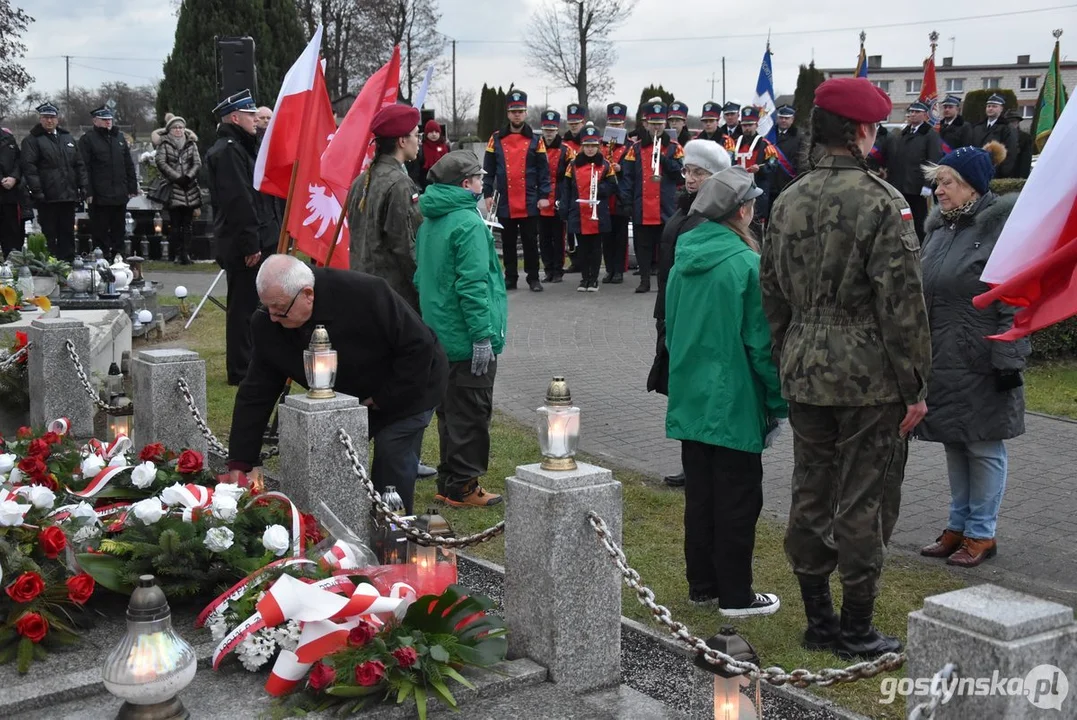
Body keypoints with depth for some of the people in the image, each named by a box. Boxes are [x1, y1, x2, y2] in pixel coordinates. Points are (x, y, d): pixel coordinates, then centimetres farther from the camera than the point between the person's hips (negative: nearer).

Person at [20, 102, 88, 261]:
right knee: (49, 236, -1)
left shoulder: (68, 138, 17)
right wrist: (36, 190, -18)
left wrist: (84, 186, 8)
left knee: (67, 233, 10)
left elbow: (79, 164, 17)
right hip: (47, 197, -5)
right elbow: (28, 166, -10)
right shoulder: (32, 140, -1)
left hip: (68, 195, 5)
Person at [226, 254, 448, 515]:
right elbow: (255, 396, -13)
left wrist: (385, 399, -22)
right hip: (348, 397, 5)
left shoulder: (366, 293, -35)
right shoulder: (267, 324, -19)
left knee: (392, 471, -13)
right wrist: (238, 464, -17)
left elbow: (419, 346, -27)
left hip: (407, 389, -5)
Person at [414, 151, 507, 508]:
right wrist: (483, 335, -21)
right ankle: (463, 487, 5)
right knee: (470, 415, 0)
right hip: (467, 339, -9)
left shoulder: (429, 221, 11)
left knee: (449, 411, 17)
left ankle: (449, 482, 24)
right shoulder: (468, 223, -17)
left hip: (439, 333, 9)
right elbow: (473, 285, -23)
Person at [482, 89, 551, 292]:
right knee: (508, 243, 9)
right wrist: (487, 194, -2)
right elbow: (488, 170, 5)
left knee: (530, 241, 4)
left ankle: (533, 278, 11)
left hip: (529, 203, -1)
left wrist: (544, 196, -6)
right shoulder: (496, 139, 4)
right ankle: (510, 278, 16)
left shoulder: (535, 140, 2)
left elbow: (543, 170, 1)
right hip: (504, 202, 1)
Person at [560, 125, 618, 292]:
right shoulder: (573, 164, 5)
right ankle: (584, 278, 16)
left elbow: (613, 187, 4)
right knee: (582, 247, 7)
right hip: (579, 215, 1)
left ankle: (594, 279, 12)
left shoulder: (605, 165, 3)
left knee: (596, 247, 5)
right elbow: (566, 189, 5)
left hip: (599, 215, -1)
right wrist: (564, 212, -1)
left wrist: (600, 189, -16)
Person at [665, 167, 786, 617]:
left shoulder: (683, 260, 7)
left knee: (699, 493, 15)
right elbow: (762, 341, -15)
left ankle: (702, 584, 24)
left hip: (689, 398, 7)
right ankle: (735, 594, 9)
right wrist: (779, 401, -7)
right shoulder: (746, 264, -15)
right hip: (735, 402, -7)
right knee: (737, 499, 3)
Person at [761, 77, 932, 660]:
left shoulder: (787, 201, 7)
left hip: (804, 376, 6)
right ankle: (856, 629, 13)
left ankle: (817, 620, 25)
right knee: (859, 503, 3)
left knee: (809, 497, 13)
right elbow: (902, 303, -16)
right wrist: (915, 387, -8)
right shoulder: (881, 202, -14)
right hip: (868, 378, -6)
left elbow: (772, 294, 12)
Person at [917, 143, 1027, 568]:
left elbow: (1013, 301, -15)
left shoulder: (1002, 226, -12)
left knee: (983, 446, 4)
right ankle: (958, 525, 27)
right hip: (941, 359, 7)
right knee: (954, 444, 15)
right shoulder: (939, 225, 10)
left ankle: (982, 533, 15)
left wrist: (1008, 360, -18)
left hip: (981, 362, -7)